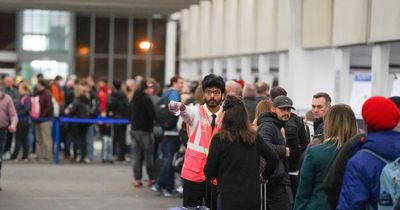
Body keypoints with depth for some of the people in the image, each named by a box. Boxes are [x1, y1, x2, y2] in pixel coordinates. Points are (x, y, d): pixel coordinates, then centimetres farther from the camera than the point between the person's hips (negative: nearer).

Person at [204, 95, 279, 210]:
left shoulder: (219, 139, -8)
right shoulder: (254, 137, 2)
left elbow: (209, 173, -7)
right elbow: (274, 158, 1)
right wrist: (264, 176, 17)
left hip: (228, 198, -4)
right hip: (253, 198, 4)